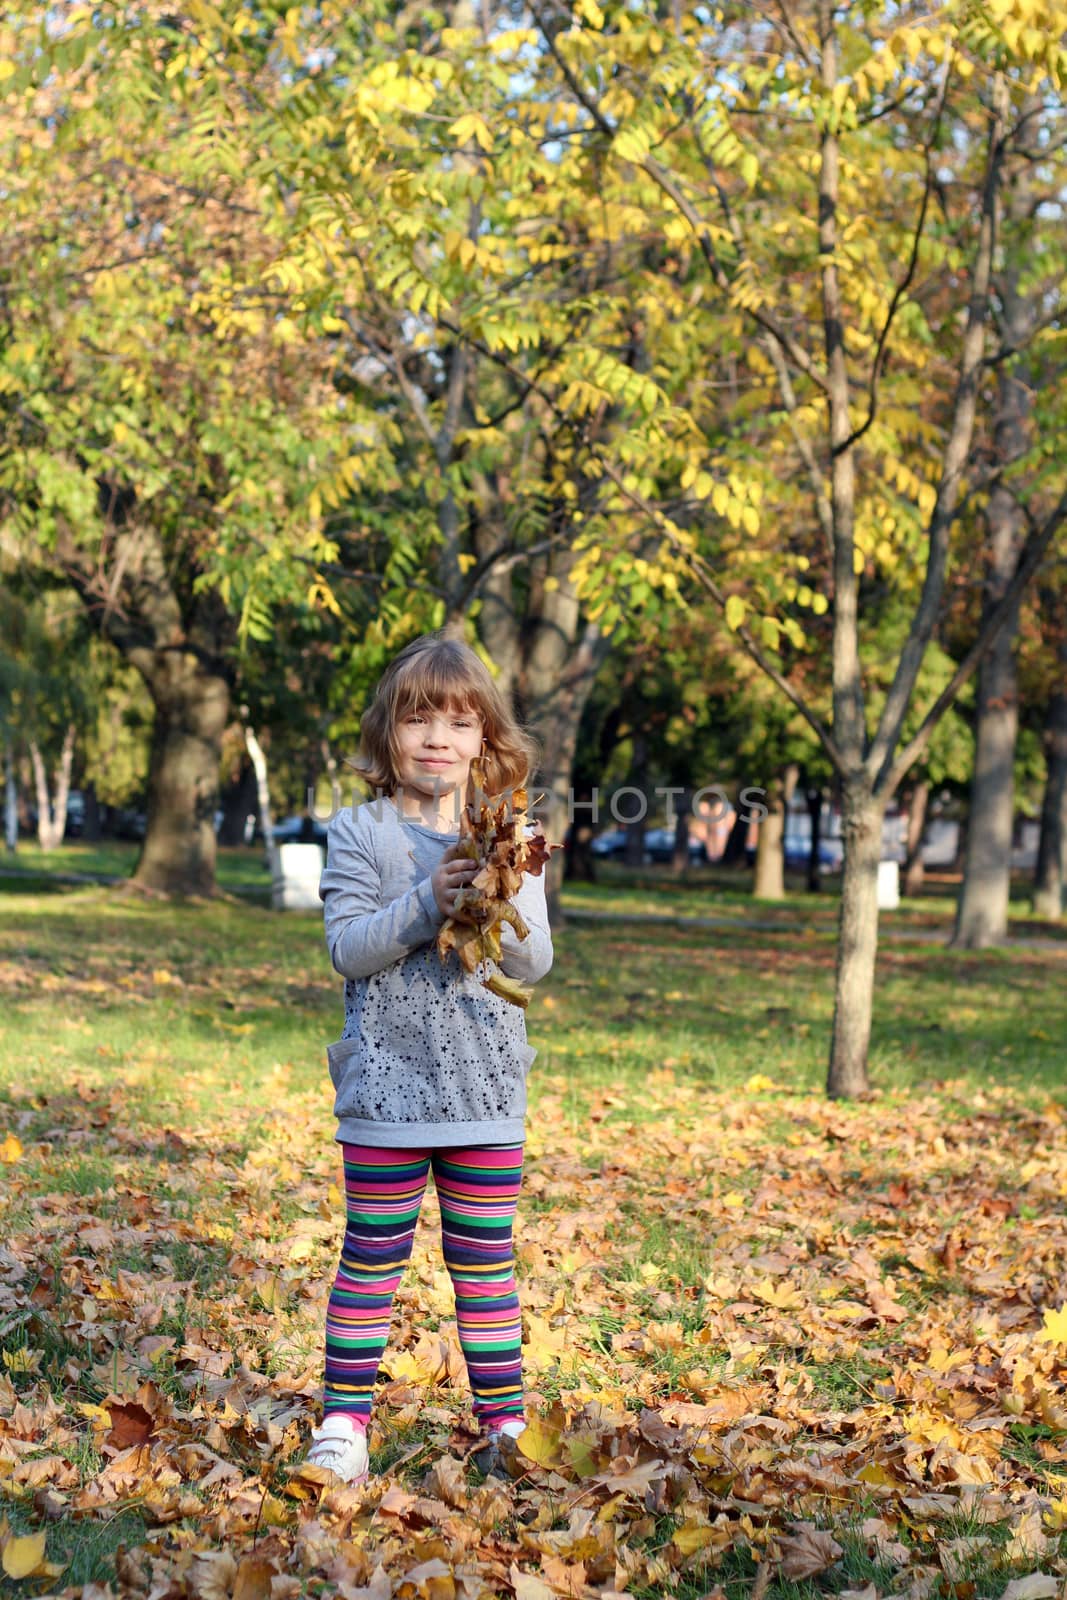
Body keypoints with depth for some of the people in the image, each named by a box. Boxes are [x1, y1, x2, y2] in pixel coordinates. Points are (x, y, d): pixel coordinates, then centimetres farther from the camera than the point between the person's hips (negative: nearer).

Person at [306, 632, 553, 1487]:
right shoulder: (360, 833, -1)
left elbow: (535, 962, -1)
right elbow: (348, 948, -10)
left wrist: (497, 905, -20)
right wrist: (428, 902, -23)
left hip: (486, 1089, 2)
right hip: (387, 1085, -1)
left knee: (485, 1257, 9)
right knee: (372, 1256, 5)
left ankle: (504, 1417, 18)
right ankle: (345, 1418, 15)